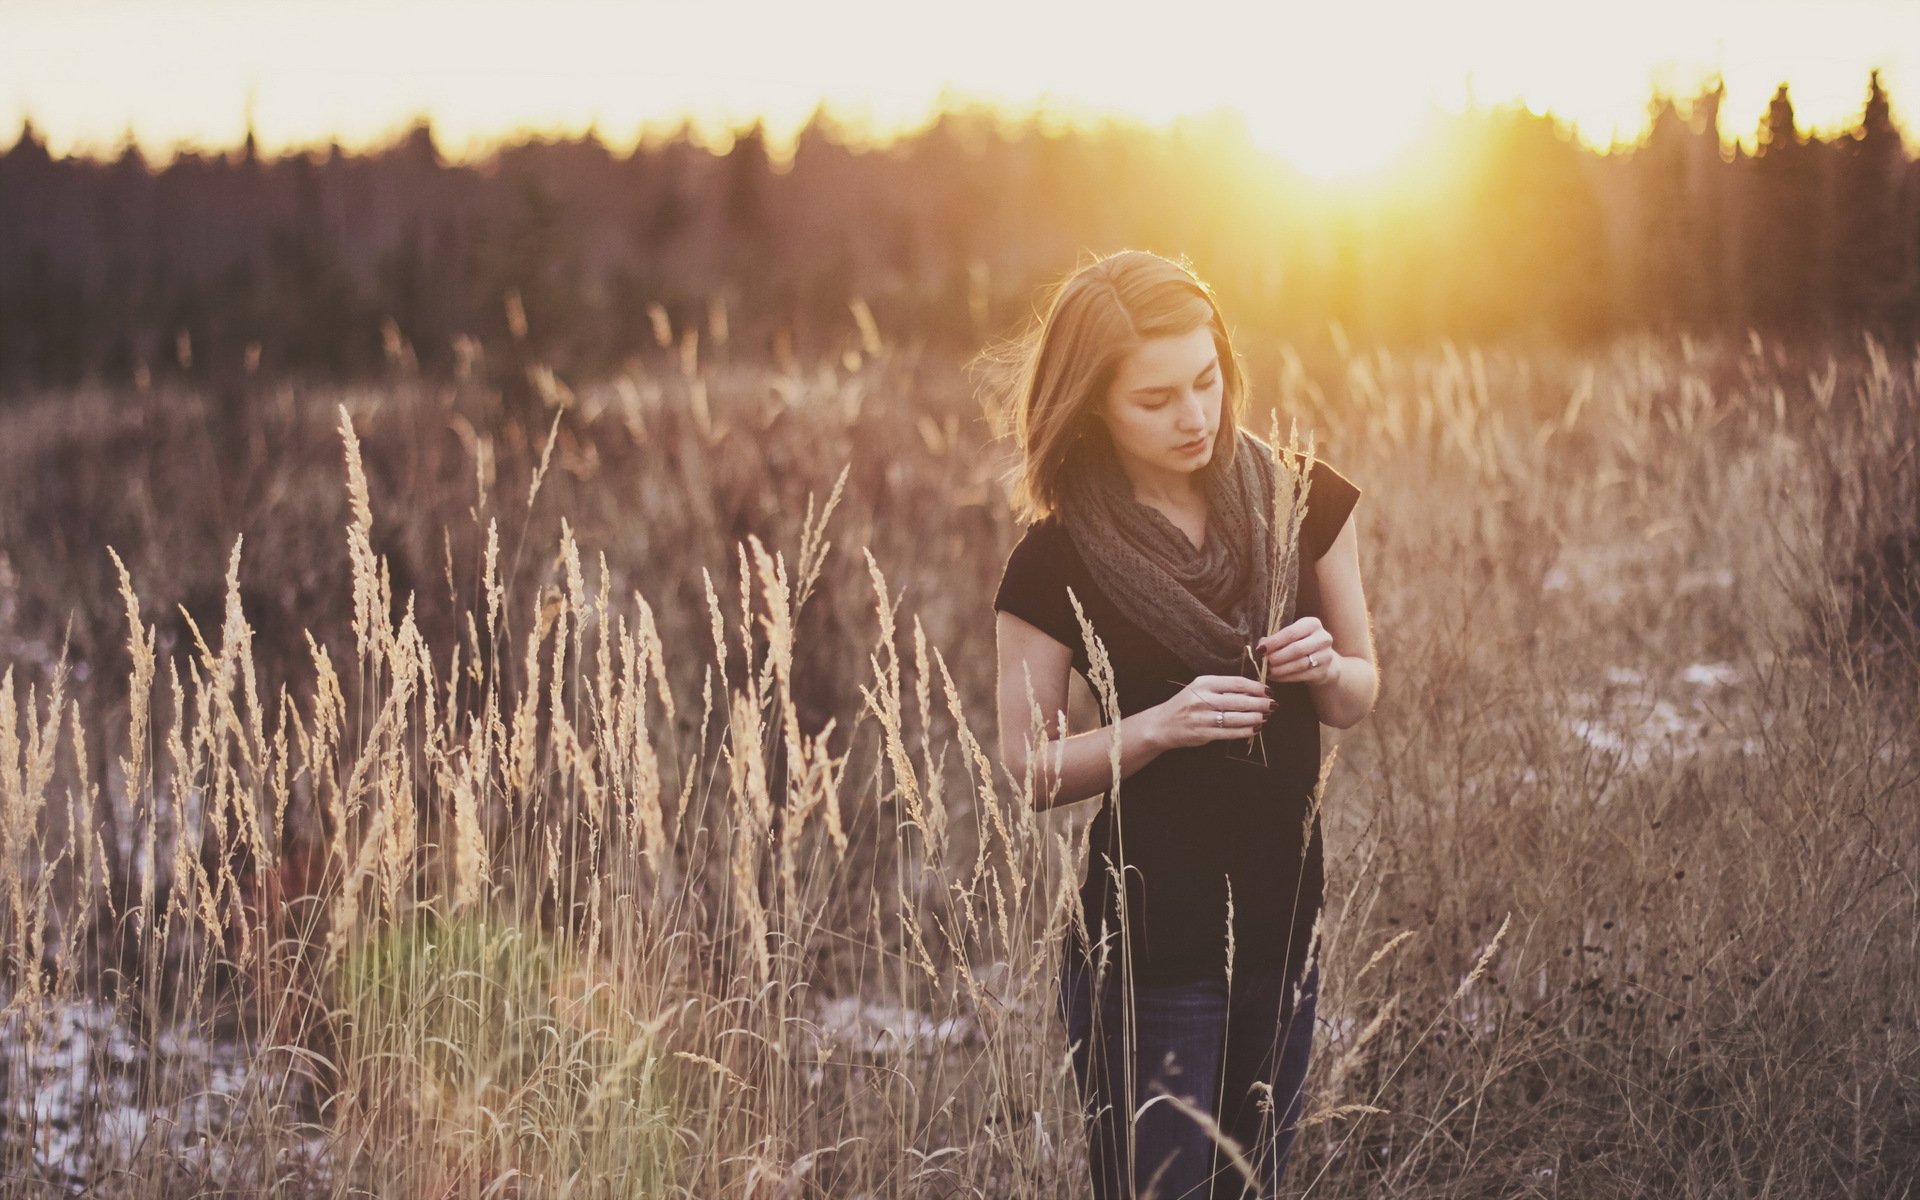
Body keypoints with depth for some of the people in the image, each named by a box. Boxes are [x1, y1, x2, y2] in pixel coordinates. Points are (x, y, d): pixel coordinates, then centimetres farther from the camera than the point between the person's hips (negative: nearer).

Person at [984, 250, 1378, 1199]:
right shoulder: (1059, 558, -11)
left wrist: (1325, 667, -14)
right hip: (1149, 948, -4)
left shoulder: (1300, 499, -1)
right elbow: (1029, 766, -6)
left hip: (1283, 931, 4)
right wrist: (1159, 726, -22)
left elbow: (1361, 695, 9)